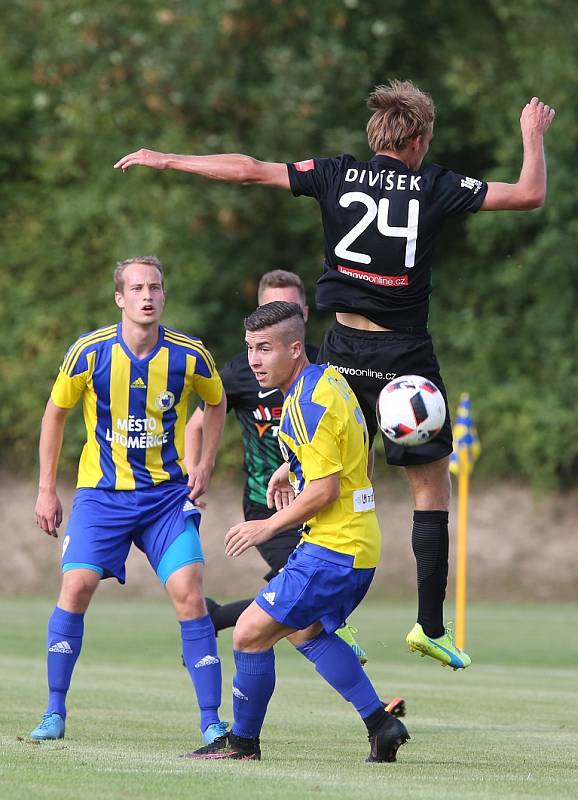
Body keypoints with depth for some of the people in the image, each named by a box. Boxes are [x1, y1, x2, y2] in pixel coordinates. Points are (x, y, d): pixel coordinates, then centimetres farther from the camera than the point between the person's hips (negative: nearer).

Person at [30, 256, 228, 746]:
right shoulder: (90, 352, -10)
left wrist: (205, 466, 3)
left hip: (168, 493, 0)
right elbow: (56, 413, 5)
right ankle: (55, 712, -1)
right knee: (77, 586, -14)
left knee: (189, 594, -11)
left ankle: (211, 721, -4)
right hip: (101, 491, 0)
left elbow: (216, 402, 14)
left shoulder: (190, 356, -7)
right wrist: (47, 489, 4)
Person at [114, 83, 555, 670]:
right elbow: (529, 195, -2)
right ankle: (431, 625, 4)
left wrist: (165, 160, 10)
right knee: (431, 485, 6)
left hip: (345, 347, 3)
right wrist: (533, 136, 15)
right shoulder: (435, 187, -5)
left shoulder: (337, 175, 0)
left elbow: (249, 170, 1)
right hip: (405, 354, -3)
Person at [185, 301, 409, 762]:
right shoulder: (328, 377, 10)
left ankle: (243, 742, 7)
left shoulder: (308, 405, -21)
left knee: (250, 634, -6)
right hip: (359, 542, 11)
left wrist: (268, 527, -13)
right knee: (305, 631, 26)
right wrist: (291, 469, 24)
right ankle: (381, 724, 23)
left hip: (333, 550, -11)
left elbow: (324, 490, -23)